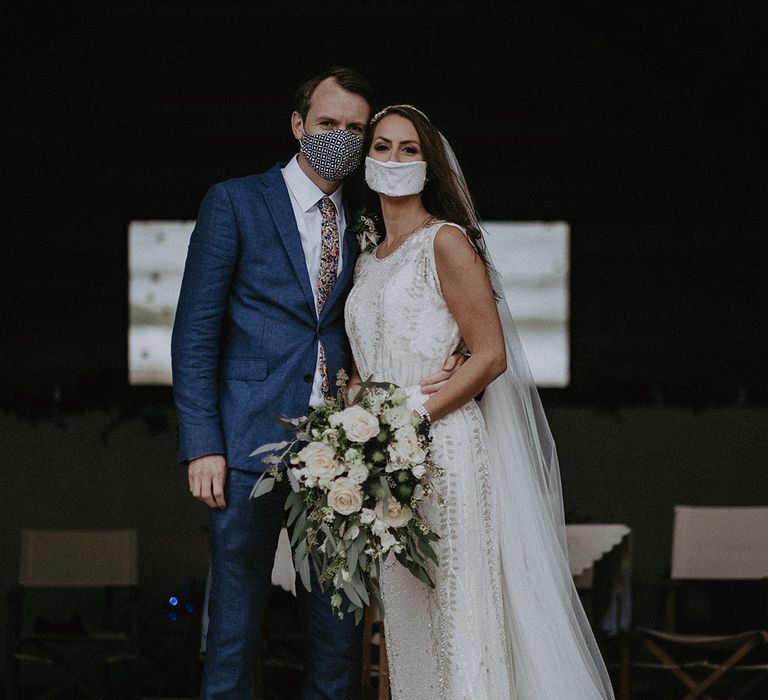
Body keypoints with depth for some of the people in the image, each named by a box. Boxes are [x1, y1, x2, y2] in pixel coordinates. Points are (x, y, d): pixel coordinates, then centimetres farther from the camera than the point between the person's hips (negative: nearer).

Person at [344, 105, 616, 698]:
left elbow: (490, 356, -11)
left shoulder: (447, 242, -6)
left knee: (460, 615, -6)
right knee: (406, 622, 7)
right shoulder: (368, 261, 17)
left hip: (445, 447, -7)